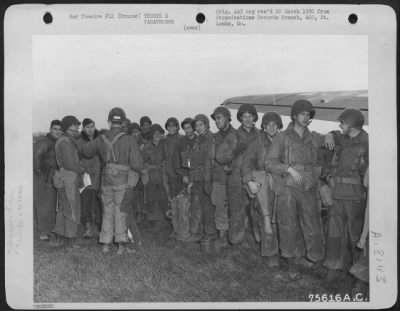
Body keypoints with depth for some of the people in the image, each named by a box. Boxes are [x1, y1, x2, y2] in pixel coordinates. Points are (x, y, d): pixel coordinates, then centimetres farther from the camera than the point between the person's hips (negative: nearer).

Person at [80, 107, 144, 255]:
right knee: (120, 212, 5)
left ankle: (106, 244, 16)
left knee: (107, 211, 14)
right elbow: (137, 164, -12)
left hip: (106, 180, 3)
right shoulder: (129, 140, -8)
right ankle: (121, 244, 4)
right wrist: (137, 170, 10)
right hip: (123, 180, -3)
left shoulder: (101, 139, 4)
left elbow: (84, 150, 20)